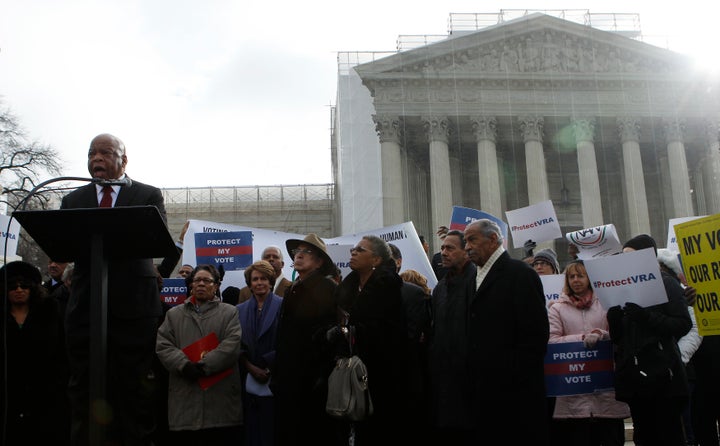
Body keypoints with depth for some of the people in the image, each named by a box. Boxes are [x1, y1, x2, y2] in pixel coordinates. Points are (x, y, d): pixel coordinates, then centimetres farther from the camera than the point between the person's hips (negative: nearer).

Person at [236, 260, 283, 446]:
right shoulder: (240, 310, 11)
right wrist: (251, 367, -7)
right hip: (248, 384, 4)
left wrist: (266, 366, -11)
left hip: (274, 383, -3)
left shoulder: (282, 306, -2)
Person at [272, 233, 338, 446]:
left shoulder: (328, 289, -8)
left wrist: (323, 376, -19)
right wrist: (277, 376, 16)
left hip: (314, 382, -7)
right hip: (290, 382, 7)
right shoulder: (292, 291, 16)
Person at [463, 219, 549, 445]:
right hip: (484, 395, 8)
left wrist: (515, 379, -17)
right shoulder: (480, 278, 18)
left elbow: (536, 335, -14)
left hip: (514, 393, -8)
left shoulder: (520, 274, -7)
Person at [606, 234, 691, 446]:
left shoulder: (666, 284, 0)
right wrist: (614, 312, -9)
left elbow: (683, 325, -11)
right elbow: (616, 337, 10)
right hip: (634, 376, 5)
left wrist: (645, 316, -21)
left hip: (661, 375, -5)